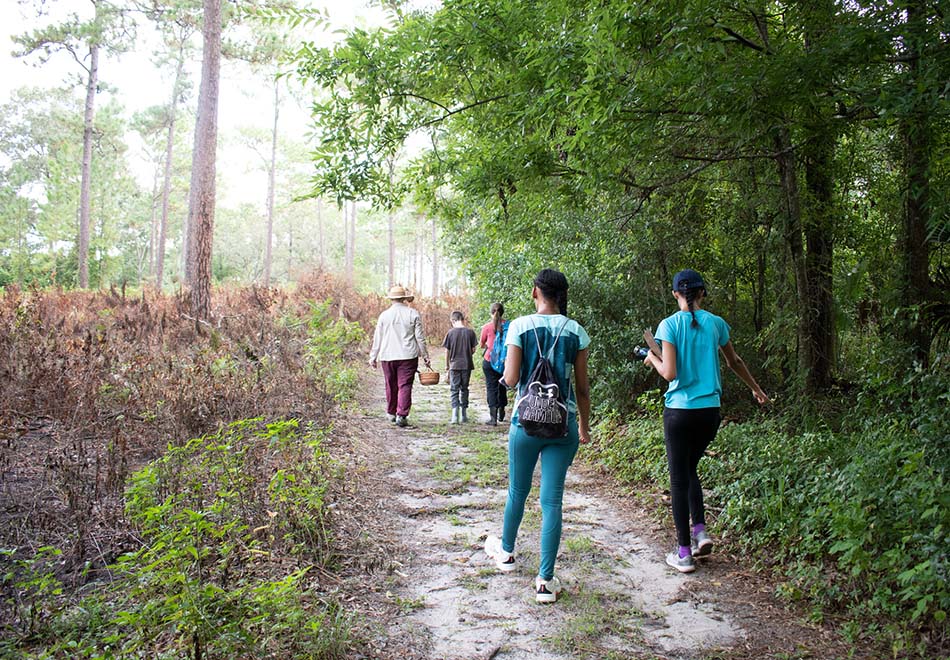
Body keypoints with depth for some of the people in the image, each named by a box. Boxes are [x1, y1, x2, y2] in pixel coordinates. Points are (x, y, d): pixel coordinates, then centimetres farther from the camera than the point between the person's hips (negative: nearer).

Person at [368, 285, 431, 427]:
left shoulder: (384, 315, 3)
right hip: (408, 356, -2)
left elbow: (377, 338, 6)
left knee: (391, 386, 13)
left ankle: (391, 413, 25)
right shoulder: (413, 314, 0)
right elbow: (420, 338, 0)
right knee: (405, 386, -2)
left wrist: (373, 357, 14)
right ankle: (401, 415, -10)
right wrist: (425, 356, 8)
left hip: (387, 357, 2)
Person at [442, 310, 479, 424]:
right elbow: (473, 349, 0)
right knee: (464, 389, 14)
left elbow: (447, 351, -2)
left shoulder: (451, 333, -6)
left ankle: (455, 415, -11)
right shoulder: (470, 332, -3)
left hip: (454, 365, -2)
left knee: (454, 390, 3)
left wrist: (447, 365, 10)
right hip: (467, 365, 2)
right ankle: (464, 415, 19)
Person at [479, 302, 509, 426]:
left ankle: (493, 418, -3)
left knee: (491, 388, 3)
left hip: (490, 361, -2)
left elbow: (481, 345, 5)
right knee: (502, 387, 18)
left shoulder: (487, 327, -9)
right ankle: (501, 414, 31)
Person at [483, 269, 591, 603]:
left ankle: (506, 551, 42)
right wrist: (584, 426, 15)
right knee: (552, 499, 5)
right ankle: (545, 581, 7)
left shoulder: (520, 326, -7)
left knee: (518, 490, 19)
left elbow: (510, 379, -10)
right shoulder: (576, 332, 0)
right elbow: (582, 387, 3)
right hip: (564, 424, 1)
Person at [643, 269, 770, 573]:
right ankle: (700, 529, 10)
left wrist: (653, 358, 6)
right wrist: (756, 389, 34)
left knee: (679, 477, 5)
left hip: (680, 410, -4)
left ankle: (684, 553, 9)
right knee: (690, 470, 23)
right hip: (710, 410, 4)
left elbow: (669, 373, -15)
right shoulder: (716, 323, 3)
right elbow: (735, 362, 18)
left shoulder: (670, 324, -8)